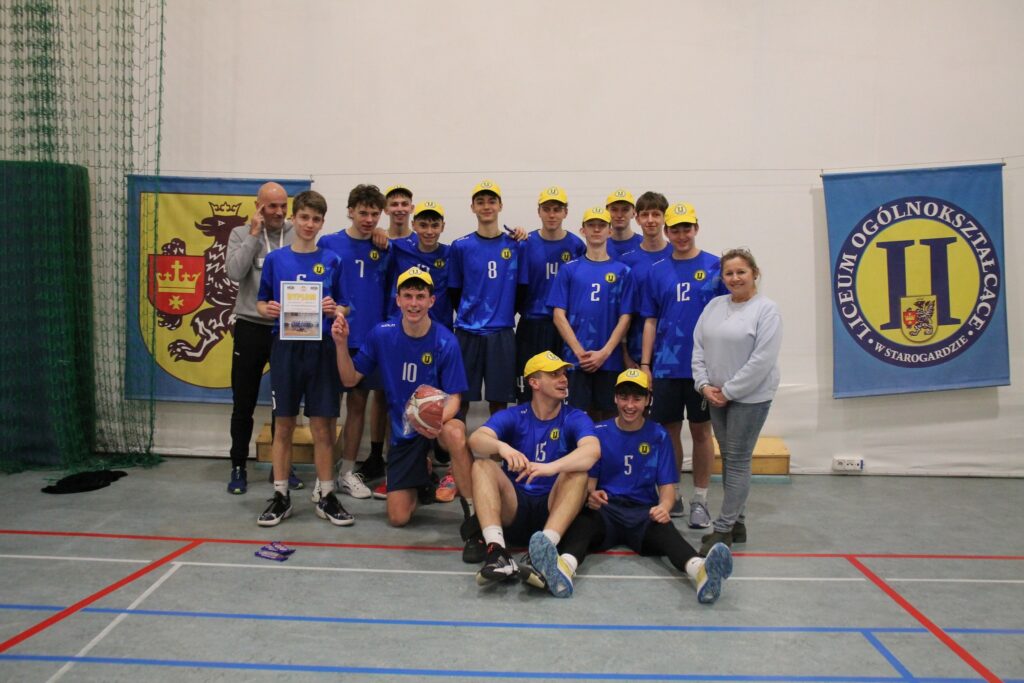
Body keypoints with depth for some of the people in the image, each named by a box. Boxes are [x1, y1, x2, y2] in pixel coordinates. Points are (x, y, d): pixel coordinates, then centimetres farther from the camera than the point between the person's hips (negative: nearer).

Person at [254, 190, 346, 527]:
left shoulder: (331, 261, 5)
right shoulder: (275, 259, 6)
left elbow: (343, 306, 8)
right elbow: (261, 301, 11)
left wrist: (334, 309, -13)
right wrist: (267, 309, -11)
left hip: (321, 347, 0)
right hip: (286, 347, 1)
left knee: (322, 425, 3)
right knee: (283, 425, 7)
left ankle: (327, 496, 15)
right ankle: (281, 496, 18)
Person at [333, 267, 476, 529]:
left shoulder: (446, 342, -18)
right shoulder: (382, 334, -10)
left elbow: (453, 398, -15)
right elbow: (350, 379, -3)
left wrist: (438, 421, -37)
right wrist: (341, 344, -20)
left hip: (438, 418, -3)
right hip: (402, 427, 3)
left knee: (454, 434, -42)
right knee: (398, 518, 0)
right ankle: (422, 472, 34)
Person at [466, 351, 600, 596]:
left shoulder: (575, 418, 2)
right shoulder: (512, 417, 4)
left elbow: (593, 450, -21)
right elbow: (476, 439, -16)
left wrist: (551, 467, -40)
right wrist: (502, 447, -39)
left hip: (552, 509, -1)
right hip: (513, 509, 1)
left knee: (578, 471, -26)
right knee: (482, 465, -21)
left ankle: (543, 548, -46)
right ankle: (497, 551, -41)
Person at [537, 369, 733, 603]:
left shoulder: (658, 436, 10)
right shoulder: (599, 433, 10)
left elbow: (667, 485, 6)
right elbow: (589, 479, 7)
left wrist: (664, 506, -19)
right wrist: (591, 495, -19)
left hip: (644, 513, 0)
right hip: (605, 509, 0)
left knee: (664, 529, -36)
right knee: (582, 521, -36)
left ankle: (700, 571, -65)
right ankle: (563, 567, -67)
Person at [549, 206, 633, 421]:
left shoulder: (622, 271, 6)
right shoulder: (569, 269, 5)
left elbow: (625, 317, 1)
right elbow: (559, 315, 0)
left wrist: (604, 352, -10)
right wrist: (580, 352, -9)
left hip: (610, 360, 0)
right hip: (576, 358, 0)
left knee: (608, 415, 7)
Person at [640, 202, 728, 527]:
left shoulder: (715, 266, -1)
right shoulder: (657, 271, 6)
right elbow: (650, 321, 8)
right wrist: (644, 363, 3)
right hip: (666, 366, 2)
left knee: (701, 431, 7)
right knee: (669, 430, 9)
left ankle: (700, 500, 19)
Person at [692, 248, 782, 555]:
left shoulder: (767, 309, -9)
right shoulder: (714, 305, 9)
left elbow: (762, 359, -16)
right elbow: (698, 347, 8)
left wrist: (729, 391, -15)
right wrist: (704, 384, -4)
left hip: (750, 397, -6)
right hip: (716, 396, 6)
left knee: (737, 460, -2)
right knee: (729, 459, 12)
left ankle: (724, 528, 4)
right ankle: (737, 523, 22)